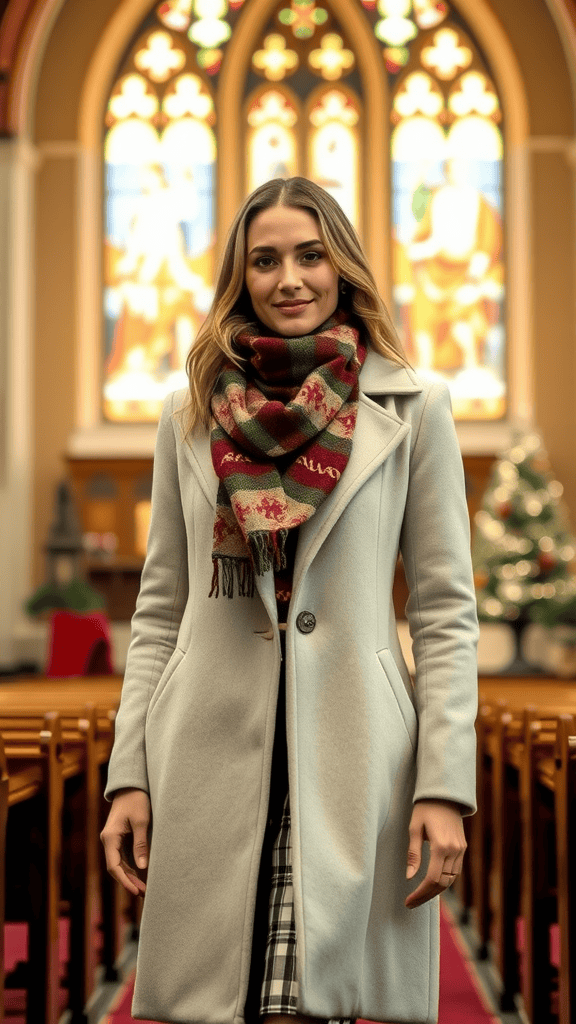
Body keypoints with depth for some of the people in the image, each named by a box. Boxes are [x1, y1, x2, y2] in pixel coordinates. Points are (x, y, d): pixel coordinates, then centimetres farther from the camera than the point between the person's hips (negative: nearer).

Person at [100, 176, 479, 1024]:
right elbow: (159, 610, 11)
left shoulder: (412, 409, 4)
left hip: (351, 762, -2)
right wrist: (130, 775, 4)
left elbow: (446, 611, 2)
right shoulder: (189, 417, 10)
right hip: (211, 762, 2)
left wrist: (444, 786, -5)